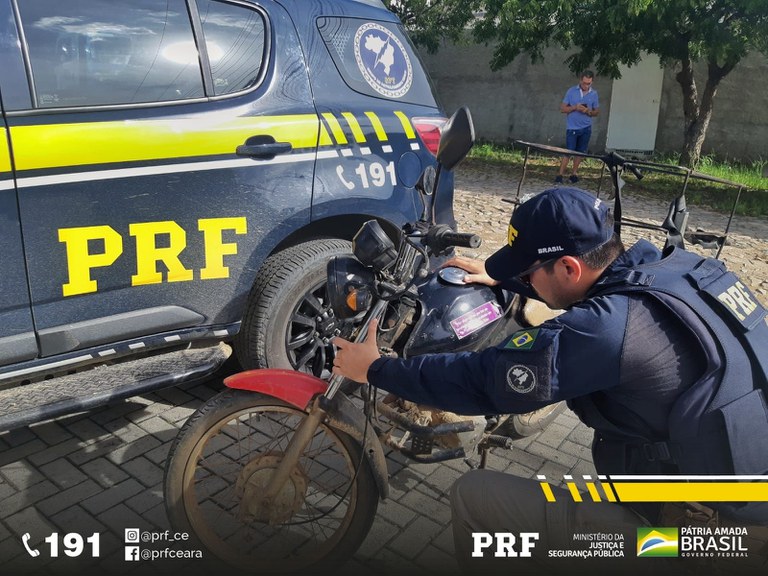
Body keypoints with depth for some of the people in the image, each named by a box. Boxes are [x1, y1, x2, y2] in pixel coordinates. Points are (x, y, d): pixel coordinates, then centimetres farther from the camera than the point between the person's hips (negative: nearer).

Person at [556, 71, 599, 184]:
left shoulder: (594, 94, 3)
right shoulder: (571, 91, -3)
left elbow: (597, 111, 10)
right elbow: (562, 108, -2)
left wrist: (589, 112, -12)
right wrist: (575, 107, -19)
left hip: (586, 128, 3)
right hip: (572, 128, -3)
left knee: (580, 152, 8)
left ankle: (574, 173, 17)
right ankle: (560, 174, -2)